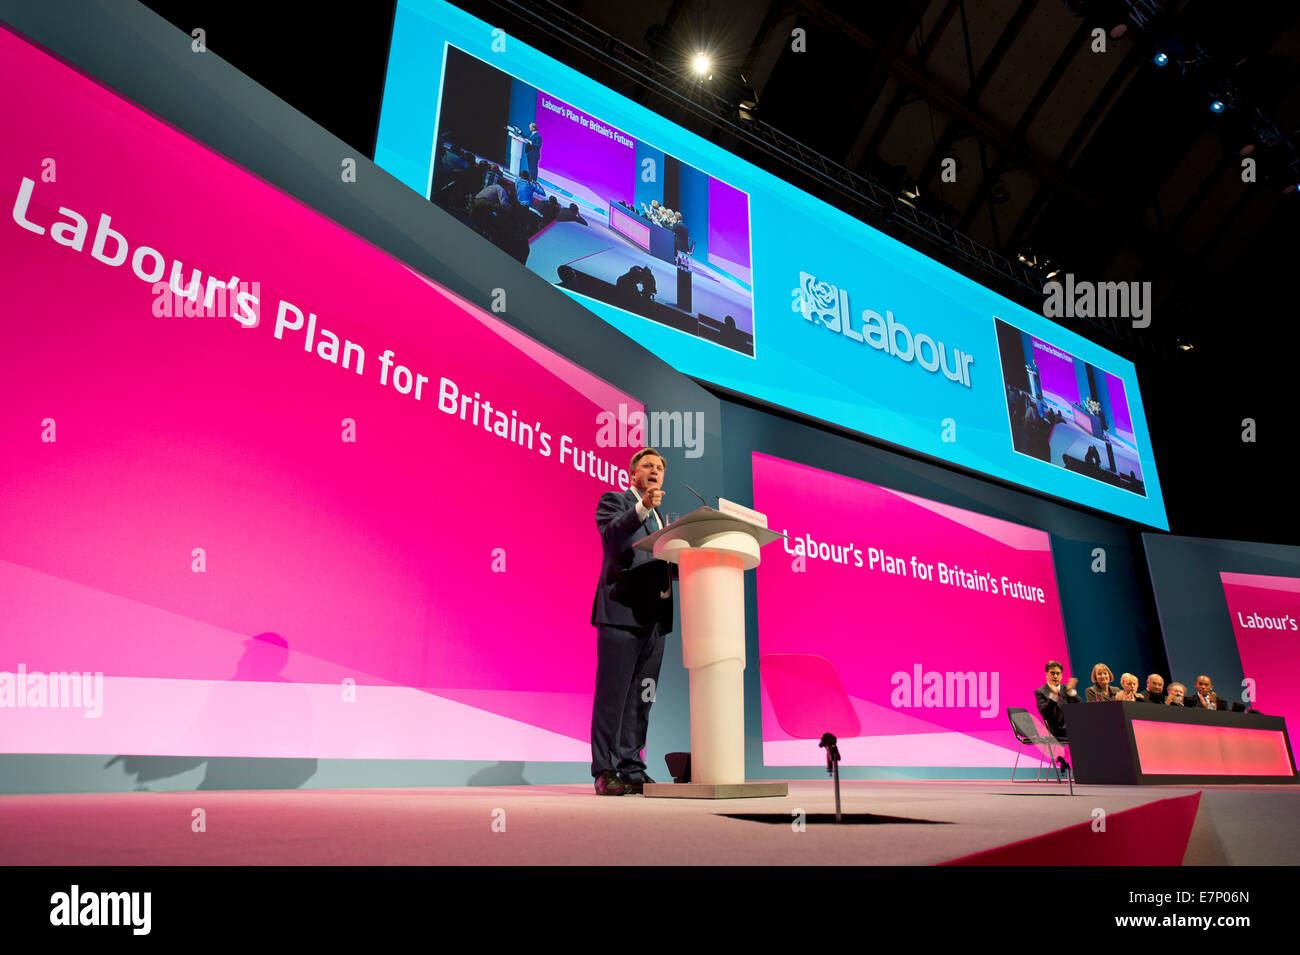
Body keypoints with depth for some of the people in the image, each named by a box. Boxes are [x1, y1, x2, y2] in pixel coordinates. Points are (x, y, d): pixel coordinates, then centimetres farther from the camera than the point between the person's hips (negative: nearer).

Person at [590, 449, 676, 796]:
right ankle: (605, 771, 2)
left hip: (655, 615, 7)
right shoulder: (613, 500, 4)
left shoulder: (660, 517, 26)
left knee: (641, 695, 9)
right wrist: (643, 506, -30)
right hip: (621, 610, -7)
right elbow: (611, 534, -17)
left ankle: (632, 768, 16)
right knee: (613, 692, -4)